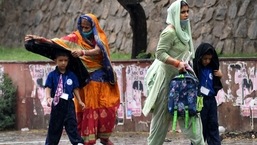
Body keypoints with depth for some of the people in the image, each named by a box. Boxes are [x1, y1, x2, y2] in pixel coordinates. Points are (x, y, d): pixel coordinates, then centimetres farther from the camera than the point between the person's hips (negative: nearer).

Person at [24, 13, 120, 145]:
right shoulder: (77, 37, -1)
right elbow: (58, 42, -14)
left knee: (106, 109, 1)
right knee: (88, 109, -5)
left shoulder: (100, 38, -2)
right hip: (86, 79, -1)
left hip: (102, 79, 1)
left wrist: (82, 52, -43)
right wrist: (40, 39, -29)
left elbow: (97, 51, -23)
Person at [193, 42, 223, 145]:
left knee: (213, 125, 6)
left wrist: (220, 76, 2)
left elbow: (217, 84, 20)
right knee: (200, 126, 0)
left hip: (211, 100, 5)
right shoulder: (194, 67, -10)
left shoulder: (212, 68, 8)